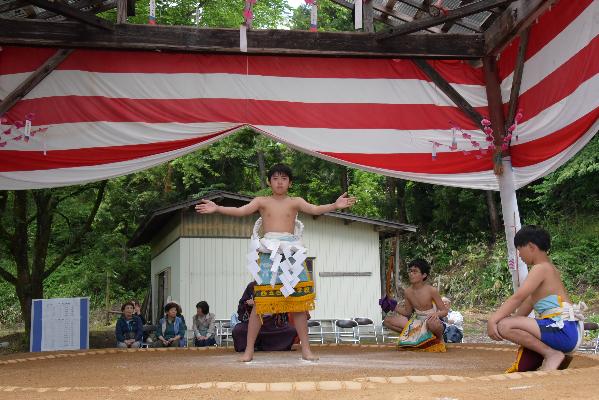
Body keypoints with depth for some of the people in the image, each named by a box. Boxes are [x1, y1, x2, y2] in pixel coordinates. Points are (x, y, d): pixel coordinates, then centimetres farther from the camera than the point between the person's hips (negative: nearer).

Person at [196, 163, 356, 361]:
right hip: (268, 253, -1)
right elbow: (240, 211, -3)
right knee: (260, 302, -4)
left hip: (291, 253, 1)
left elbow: (315, 209, -5)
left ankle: (306, 349, 10)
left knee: (299, 302, 2)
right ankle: (249, 350, 3)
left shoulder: (295, 202, 10)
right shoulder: (262, 201, 10)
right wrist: (217, 208, -16)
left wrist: (335, 206, -22)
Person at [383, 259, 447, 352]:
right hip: (417, 322, 5)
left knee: (433, 323, -44)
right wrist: (397, 308, -11)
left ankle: (439, 338, -8)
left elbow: (444, 311, -12)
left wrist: (436, 314, -35)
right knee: (387, 321, -6)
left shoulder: (431, 290, -18)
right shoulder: (408, 292, -4)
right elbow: (408, 312, 8)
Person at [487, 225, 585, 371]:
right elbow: (528, 303, 21)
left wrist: (493, 319, -24)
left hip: (563, 330, -11)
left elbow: (518, 297, -21)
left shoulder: (540, 268, -10)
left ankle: (552, 354, -15)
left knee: (503, 326, -24)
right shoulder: (548, 268, 21)